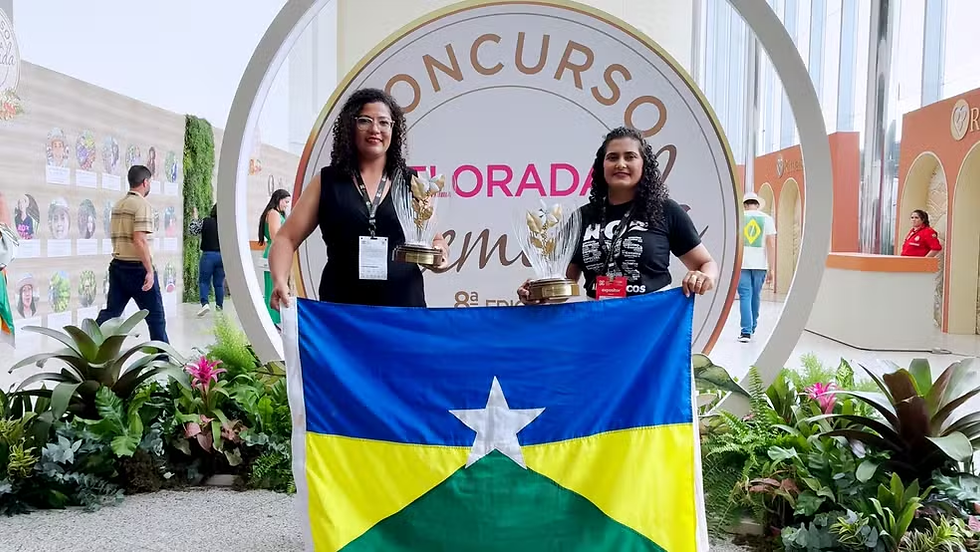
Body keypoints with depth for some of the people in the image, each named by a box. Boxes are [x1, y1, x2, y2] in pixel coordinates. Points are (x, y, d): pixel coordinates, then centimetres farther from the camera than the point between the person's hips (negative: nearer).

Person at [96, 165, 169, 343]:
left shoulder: (118, 205, 13)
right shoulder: (142, 204, -13)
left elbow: (117, 237, 18)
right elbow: (140, 240, -21)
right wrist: (150, 271, -20)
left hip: (117, 265, 8)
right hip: (137, 267, -8)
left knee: (110, 312, 11)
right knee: (155, 315, 4)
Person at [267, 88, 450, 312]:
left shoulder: (412, 183, 6)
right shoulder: (327, 182, 5)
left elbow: (434, 237, 11)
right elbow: (286, 238, 2)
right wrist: (280, 281, -15)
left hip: (404, 307, 1)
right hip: (340, 308, -1)